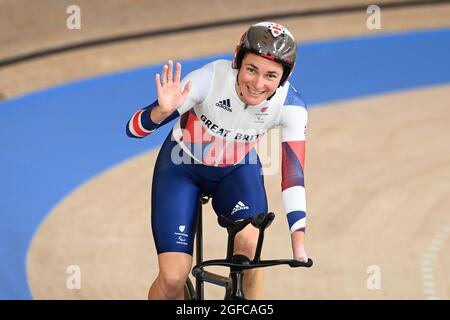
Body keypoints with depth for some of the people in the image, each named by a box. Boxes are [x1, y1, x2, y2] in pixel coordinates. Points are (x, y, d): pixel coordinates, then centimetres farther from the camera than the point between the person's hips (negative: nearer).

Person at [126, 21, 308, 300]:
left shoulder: (291, 105, -25)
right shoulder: (211, 78, -32)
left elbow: (293, 172, -23)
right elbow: (134, 129, -29)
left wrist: (299, 239, -34)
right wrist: (162, 111, -51)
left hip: (237, 170, 2)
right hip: (182, 167, -1)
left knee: (249, 243, -28)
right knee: (173, 278, -14)